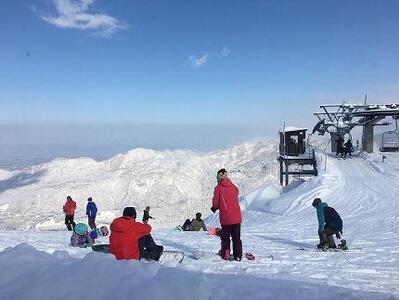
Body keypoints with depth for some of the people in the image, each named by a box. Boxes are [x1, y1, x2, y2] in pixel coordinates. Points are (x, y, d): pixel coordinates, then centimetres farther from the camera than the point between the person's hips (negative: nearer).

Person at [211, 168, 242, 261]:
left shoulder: (218, 188, -7)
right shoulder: (234, 187, 5)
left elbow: (216, 203, -6)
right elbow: (235, 200, 11)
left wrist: (214, 208, 18)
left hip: (225, 217, -3)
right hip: (237, 217, 3)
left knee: (225, 237, 13)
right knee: (237, 238, 12)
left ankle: (225, 255, 12)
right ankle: (238, 256, 13)